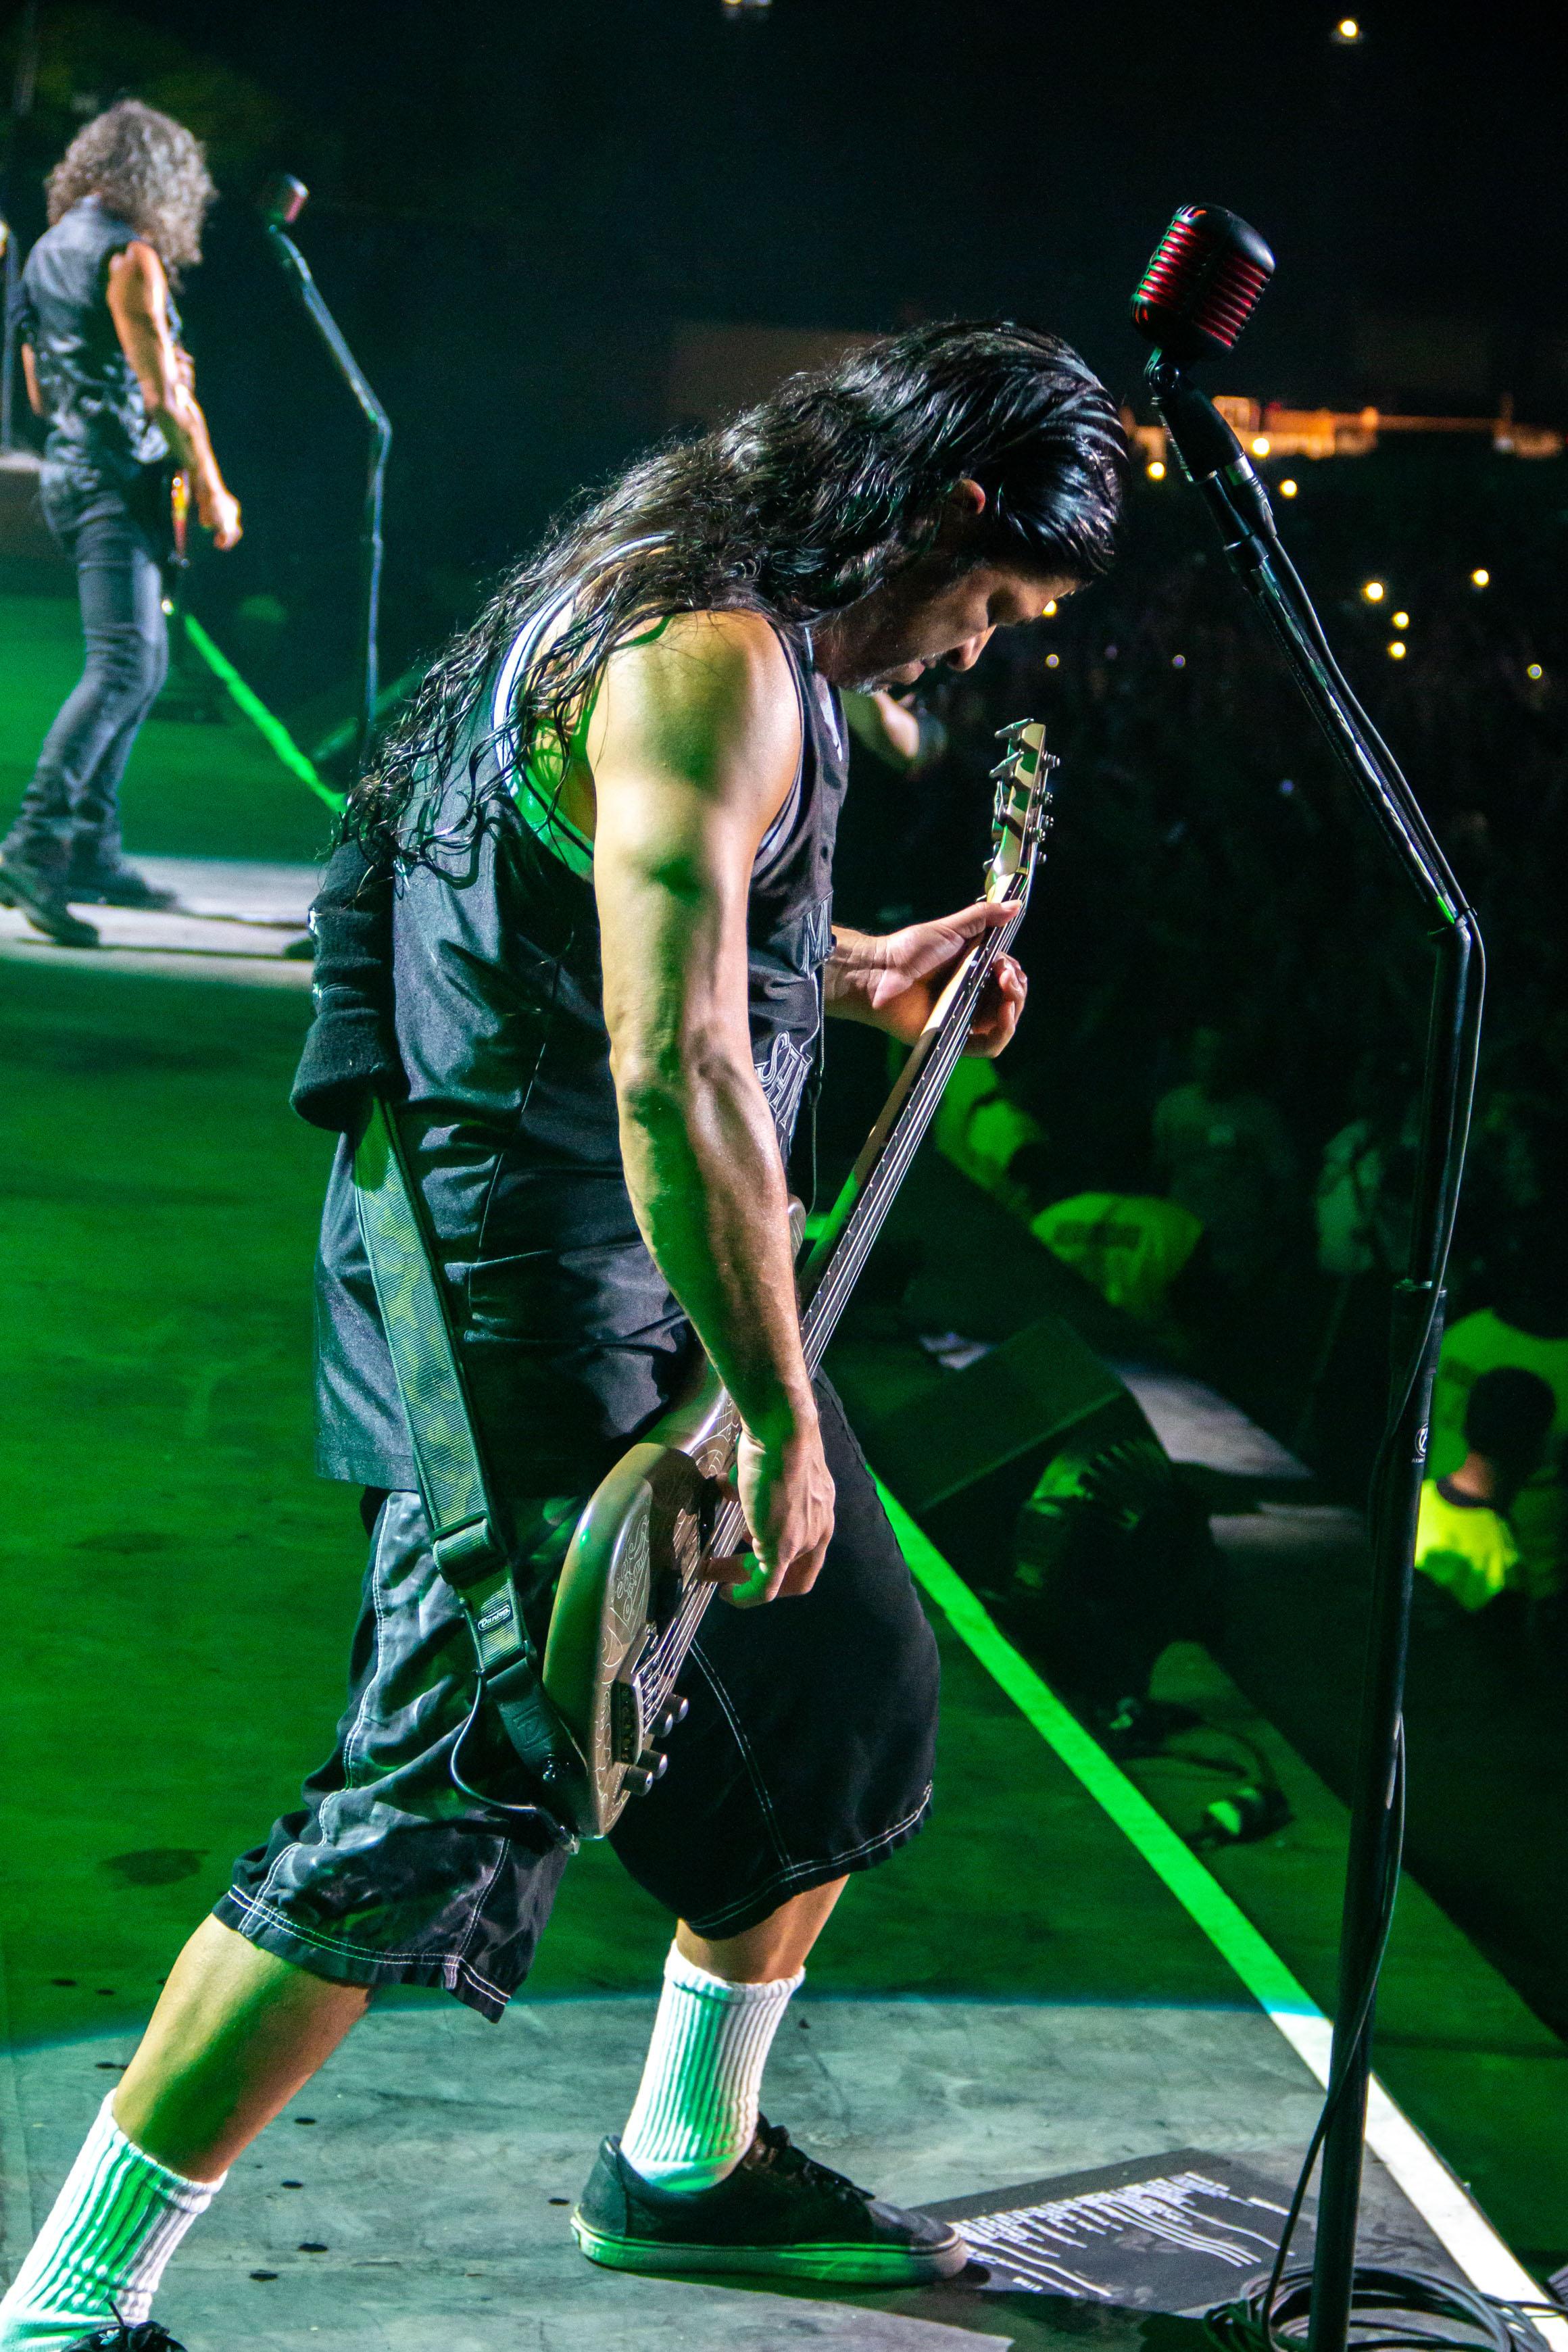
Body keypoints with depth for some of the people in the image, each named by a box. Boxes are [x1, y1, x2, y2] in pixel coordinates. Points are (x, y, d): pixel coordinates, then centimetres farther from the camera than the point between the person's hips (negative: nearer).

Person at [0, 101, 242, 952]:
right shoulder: (129, 253, -12)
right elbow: (162, 393, -16)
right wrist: (212, 490, -9)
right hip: (120, 479, -10)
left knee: (145, 657, 17)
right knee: (120, 665, -15)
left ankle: (93, 851, 17)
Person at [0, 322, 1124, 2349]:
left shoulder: (716, 625, 14)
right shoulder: (715, 662, -21)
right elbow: (673, 1073, -29)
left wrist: (857, 974, 27)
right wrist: (778, 1418, -24)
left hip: (652, 1291, 11)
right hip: (533, 1307, -11)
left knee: (847, 1705, 18)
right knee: (441, 1815, -10)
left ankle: (688, 2160, 36)